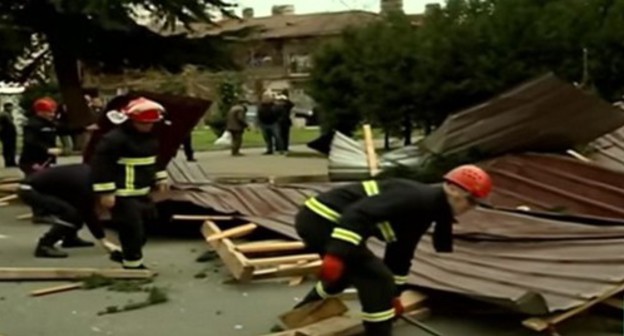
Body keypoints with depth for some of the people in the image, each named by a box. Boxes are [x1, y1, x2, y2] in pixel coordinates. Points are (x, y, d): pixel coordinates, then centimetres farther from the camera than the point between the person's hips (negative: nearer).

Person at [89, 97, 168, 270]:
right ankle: (133, 265, 9)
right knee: (132, 230, -6)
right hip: (123, 195, -9)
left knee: (142, 227, 18)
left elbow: (154, 159, 25)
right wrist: (105, 192, -23)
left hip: (142, 192, 9)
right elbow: (100, 165, -22)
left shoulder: (150, 136, 8)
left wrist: (160, 179, 23)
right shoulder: (114, 139, -21)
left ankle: (126, 255, 36)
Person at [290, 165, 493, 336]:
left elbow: (400, 253, 26)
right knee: (377, 280, -10)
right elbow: (358, 214, -29)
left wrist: (393, 295, 33)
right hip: (321, 220, -11)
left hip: (317, 219, 11)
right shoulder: (417, 198, -18)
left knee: (347, 272, 31)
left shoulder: (423, 210, 14)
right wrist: (337, 255, -34)